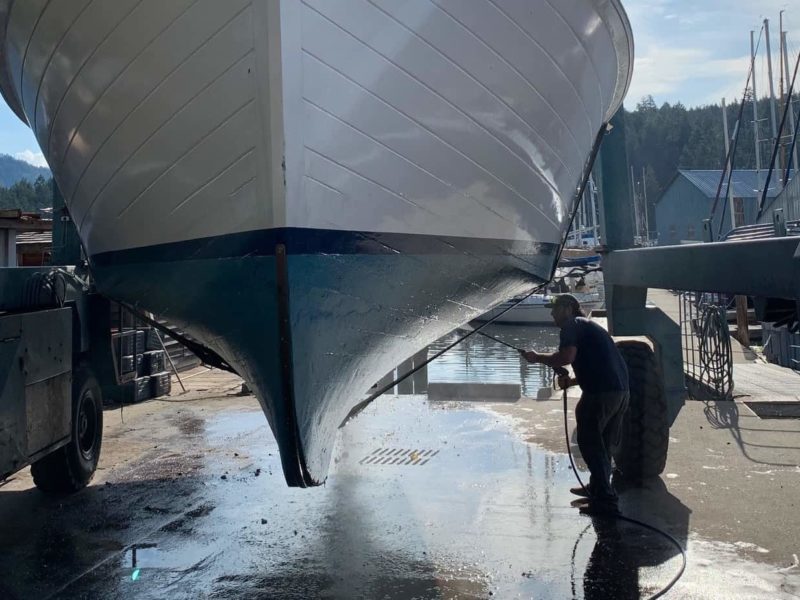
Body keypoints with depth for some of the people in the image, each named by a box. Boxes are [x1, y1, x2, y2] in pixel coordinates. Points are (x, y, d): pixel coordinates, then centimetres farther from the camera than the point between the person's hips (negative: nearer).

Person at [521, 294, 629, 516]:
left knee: (590, 445, 0)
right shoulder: (589, 325, 27)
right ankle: (597, 488, 35)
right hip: (621, 389, 9)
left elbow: (566, 357, -18)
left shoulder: (572, 325, -2)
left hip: (601, 393, -9)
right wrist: (571, 381, 20)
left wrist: (537, 357, -4)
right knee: (603, 443, 22)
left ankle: (605, 500, 0)